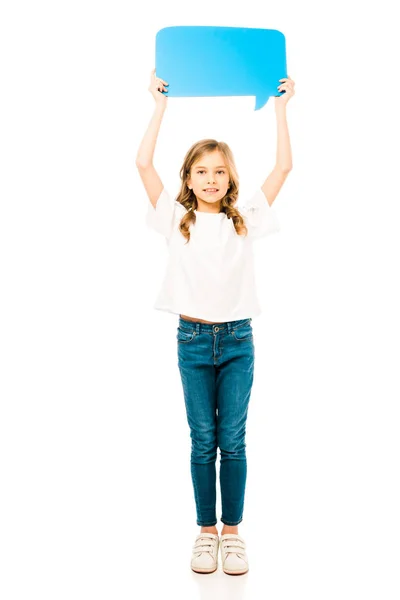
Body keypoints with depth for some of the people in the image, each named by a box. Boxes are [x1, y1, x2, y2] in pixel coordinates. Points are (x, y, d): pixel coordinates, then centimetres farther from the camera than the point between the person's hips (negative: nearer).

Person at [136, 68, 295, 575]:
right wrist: (161, 104, 1)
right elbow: (143, 163, -4)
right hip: (193, 341, 0)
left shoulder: (245, 220, 4)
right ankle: (206, 531, 23)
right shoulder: (176, 219, 2)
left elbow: (283, 166, 2)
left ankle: (232, 531, 20)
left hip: (237, 340, 0)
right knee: (203, 442, 9)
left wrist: (280, 108, 5)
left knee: (233, 441, 6)